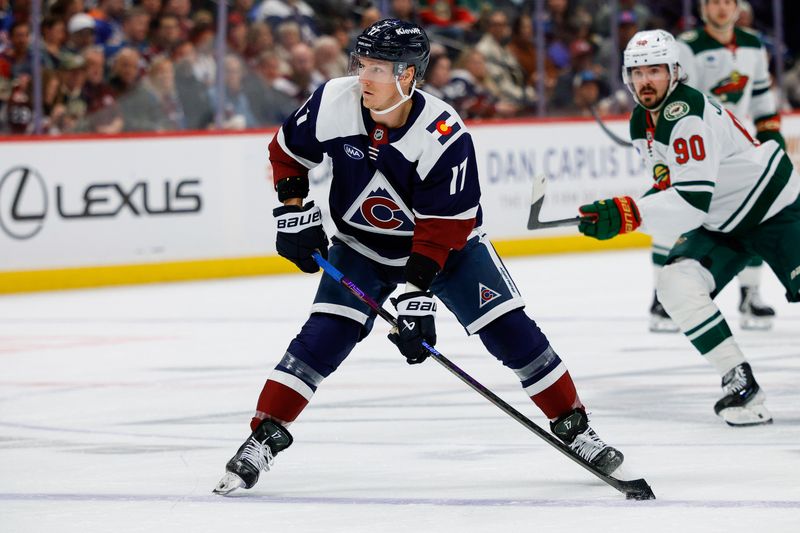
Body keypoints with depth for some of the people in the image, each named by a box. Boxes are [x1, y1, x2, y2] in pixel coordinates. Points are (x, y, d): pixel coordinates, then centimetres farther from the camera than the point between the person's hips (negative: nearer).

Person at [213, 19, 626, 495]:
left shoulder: (446, 137, -30)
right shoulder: (334, 103, -21)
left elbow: (441, 228, -27)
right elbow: (288, 152, -1)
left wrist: (418, 294, -32)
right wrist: (294, 212, -10)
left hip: (450, 242, -2)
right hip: (362, 246, 2)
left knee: (510, 330, -9)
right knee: (324, 337, -16)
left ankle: (574, 426, 5)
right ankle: (264, 436, -10)